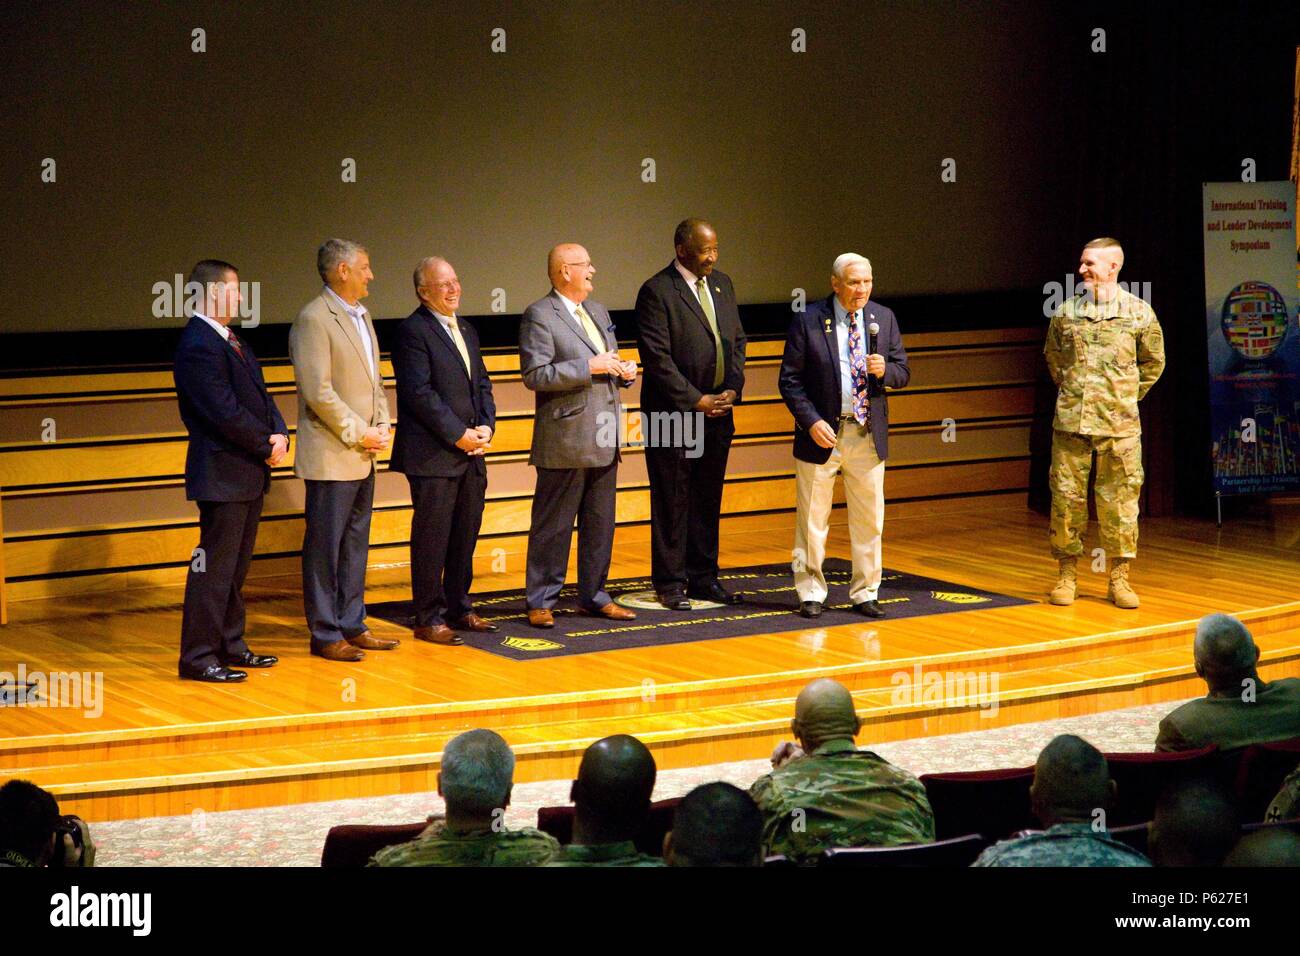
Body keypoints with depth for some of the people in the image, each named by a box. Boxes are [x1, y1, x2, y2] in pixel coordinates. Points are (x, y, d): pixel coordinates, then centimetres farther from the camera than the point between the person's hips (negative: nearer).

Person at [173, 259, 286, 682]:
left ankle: (230, 645, 25)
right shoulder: (198, 345, -17)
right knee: (214, 567, -6)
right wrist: (266, 446, -12)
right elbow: (225, 412, -22)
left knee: (236, 567, 16)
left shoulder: (233, 341, 15)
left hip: (250, 472, 10)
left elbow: (259, 395, 15)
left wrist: (279, 433, -3)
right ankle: (197, 656, -2)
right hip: (222, 473, -10)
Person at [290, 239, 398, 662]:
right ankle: (325, 634, 4)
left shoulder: (361, 316, 15)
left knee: (355, 545, 14)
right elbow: (318, 391, -19)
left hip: (362, 455, 9)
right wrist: (358, 433, -15)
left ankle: (352, 626, 21)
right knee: (325, 547, -1)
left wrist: (382, 423, 4)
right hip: (330, 456, -9)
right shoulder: (314, 319, -14)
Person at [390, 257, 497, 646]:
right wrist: (459, 435, -15)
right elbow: (419, 393, -16)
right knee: (432, 539, -3)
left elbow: (482, 384, 20)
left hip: (470, 454, 8)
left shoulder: (466, 330, 18)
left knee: (465, 536, 13)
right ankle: (429, 619, 3)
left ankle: (458, 609, 23)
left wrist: (486, 426, 2)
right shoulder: (413, 331, -9)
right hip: (433, 456, -8)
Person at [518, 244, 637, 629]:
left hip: (603, 439, 8)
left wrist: (622, 372, 3)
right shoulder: (539, 316, -9)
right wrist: (588, 367, -20)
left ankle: (594, 595, 22)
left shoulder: (598, 312, 17)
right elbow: (534, 374, -18)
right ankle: (541, 601, 6)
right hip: (565, 441, -8)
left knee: (600, 523, 12)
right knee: (553, 525, -1)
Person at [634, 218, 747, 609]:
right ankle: (670, 583, 9)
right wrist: (695, 401, -15)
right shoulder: (657, 291, -11)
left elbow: (737, 341, 15)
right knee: (672, 501, 1)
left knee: (708, 500, 11)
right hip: (674, 415, -6)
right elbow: (657, 357, -15)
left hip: (717, 412, 6)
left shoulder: (722, 285, 11)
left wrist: (732, 389, 0)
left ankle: (703, 577, 19)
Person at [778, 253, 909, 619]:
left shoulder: (883, 318, 5)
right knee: (812, 520, 4)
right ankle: (811, 594, 15)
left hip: (869, 435, 3)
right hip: (823, 434, -3)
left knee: (869, 520, 8)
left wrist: (885, 371, -15)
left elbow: (903, 371, 8)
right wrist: (811, 422, -17)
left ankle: (865, 593, 19)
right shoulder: (807, 322, -7)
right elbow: (790, 380, -7)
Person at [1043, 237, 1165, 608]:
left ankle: (1119, 578, 11)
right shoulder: (1066, 311, 6)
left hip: (1119, 425, -1)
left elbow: (1153, 362, 13)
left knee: (1120, 500, 2)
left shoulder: (1139, 312, 1)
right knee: (1066, 496, 2)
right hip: (1070, 422, 2)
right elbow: (1052, 356, 21)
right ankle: (1067, 574, 13)